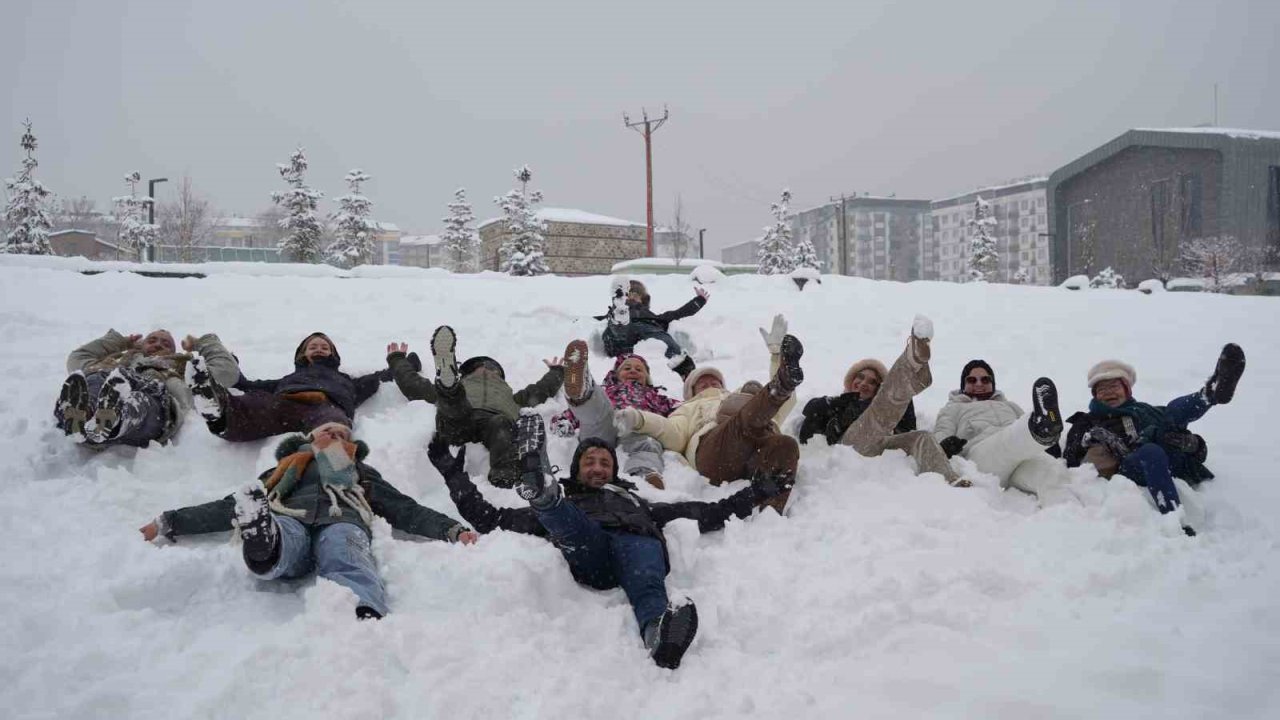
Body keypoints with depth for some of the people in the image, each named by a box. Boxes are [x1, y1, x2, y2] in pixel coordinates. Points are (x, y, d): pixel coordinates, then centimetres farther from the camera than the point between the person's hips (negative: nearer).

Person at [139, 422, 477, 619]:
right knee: (266, 528, -38)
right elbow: (228, 507, 34)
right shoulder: (285, 470, 42)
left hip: (341, 522, -2)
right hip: (287, 522, 2)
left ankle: (366, 617, -71)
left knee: (348, 564, -40)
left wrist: (453, 529, 9)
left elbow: (407, 511, 26)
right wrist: (169, 522, 24)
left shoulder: (364, 475, 39)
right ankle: (262, 540, -73)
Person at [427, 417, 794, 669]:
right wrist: (455, 475, 29)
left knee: (647, 585, -39)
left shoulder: (637, 501, 43)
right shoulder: (565, 500, 39)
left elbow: (708, 514, 38)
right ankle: (540, 489, -64)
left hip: (638, 541, -1)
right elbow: (489, 518, 32)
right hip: (587, 552, 1)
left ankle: (661, 632, -72)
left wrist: (756, 492, 34)